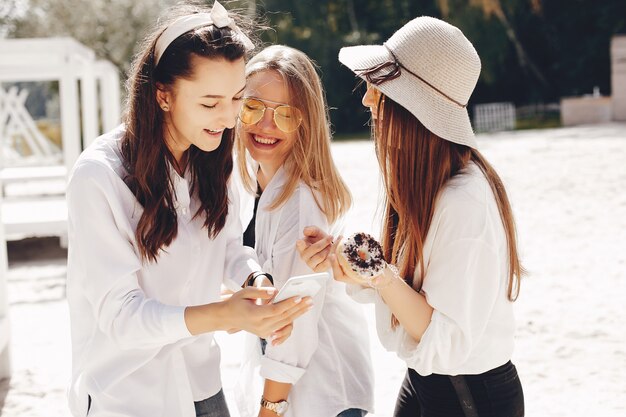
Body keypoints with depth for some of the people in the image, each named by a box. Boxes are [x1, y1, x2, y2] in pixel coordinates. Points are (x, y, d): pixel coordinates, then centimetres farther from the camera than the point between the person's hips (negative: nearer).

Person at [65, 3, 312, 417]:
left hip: (201, 381, 6)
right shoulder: (99, 176, -24)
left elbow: (231, 248, 5)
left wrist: (258, 281, -19)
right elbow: (118, 313, -25)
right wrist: (223, 315, -40)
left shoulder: (213, 158, -4)